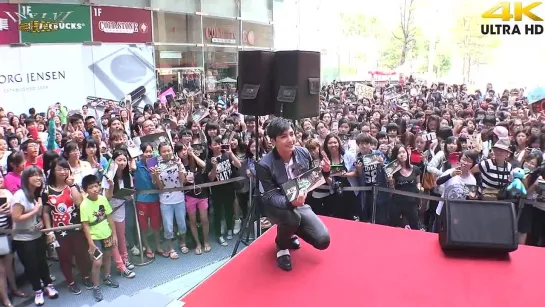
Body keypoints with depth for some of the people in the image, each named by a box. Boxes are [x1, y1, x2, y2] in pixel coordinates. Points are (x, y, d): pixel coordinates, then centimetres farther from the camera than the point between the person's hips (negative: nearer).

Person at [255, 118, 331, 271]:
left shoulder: (304, 153, -10)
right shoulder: (264, 165, -24)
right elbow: (271, 196, -24)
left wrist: (324, 171, -18)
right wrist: (290, 202, -45)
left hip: (300, 204, 5)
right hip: (278, 206, -4)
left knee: (323, 241, -10)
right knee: (293, 217, -39)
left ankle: (290, 233, 21)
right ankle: (282, 246, -2)